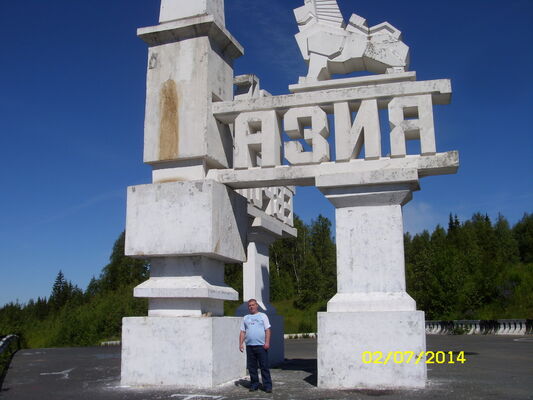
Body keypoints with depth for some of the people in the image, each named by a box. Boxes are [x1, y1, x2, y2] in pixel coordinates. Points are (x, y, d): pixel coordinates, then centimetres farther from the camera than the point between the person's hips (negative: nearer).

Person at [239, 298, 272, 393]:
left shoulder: (263, 316, 8)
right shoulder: (245, 318, 16)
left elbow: (267, 330, 1)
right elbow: (242, 332, 15)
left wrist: (267, 342, -10)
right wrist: (241, 343, 3)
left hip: (261, 346, -3)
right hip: (249, 346, 3)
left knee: (264, 366, -4)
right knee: (252, 367, 6)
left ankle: (267, 386, -1)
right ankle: (254, 385, 16)